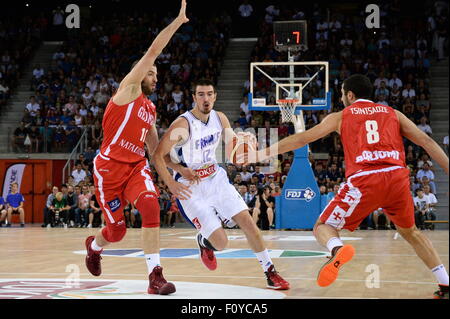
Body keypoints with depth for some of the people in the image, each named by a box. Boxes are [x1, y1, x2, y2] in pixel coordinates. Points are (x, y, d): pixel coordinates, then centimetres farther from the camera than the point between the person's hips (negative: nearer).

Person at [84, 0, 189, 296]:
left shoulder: (151, 109, 15)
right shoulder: (128, 89, -4)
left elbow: (154, 146, 24)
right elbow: (153, 51, -13)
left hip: (136, 165, 5)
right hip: (110, 166, -5)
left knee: (150, 205, -26)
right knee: (117, 229, 2)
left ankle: (155, 276, -27)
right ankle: (94, 246, 42)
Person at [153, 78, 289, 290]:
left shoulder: (220, 119, -1)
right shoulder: (183, 124, -21)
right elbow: (158, 155, -21)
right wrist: (171, 185, -31)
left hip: (216, 179, 5)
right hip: (191, 188, -5)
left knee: (247, 221, -6)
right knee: (221, 243, -12)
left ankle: (270, 273, 5)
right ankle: (203, 242, 26)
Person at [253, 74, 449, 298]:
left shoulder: (340, 117, 18)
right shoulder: (393, 114, 23)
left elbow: (301, 139, 18)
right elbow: (427, 142, 15)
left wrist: (261, 155, 25)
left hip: (364, 180, -3)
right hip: (397, 176, 3)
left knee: (323, 227, 11)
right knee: (410, 231, 26)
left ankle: (337, 249, -26)